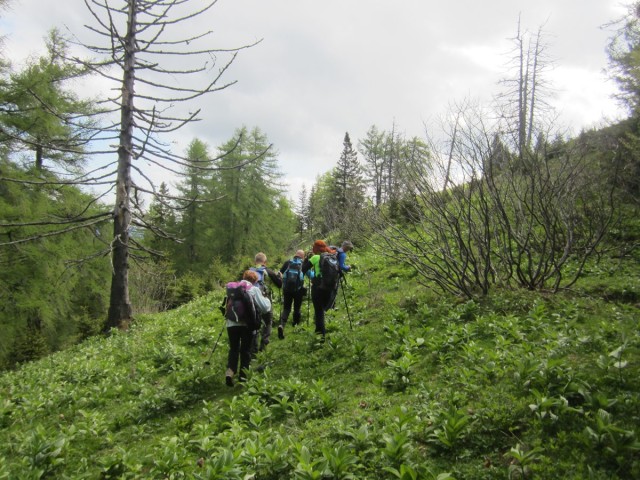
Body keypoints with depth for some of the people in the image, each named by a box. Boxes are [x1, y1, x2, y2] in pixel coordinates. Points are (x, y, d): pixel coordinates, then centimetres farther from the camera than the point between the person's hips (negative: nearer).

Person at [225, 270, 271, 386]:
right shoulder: (254, 290, -1)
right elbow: (265, 307, -5)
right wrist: (266, 299, 13)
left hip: (231, 323, 3)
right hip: (247, 324, -3)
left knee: (233, 349, 14)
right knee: (246, 350, 11)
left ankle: (230, 370, -7)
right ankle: (243, 376, 13)